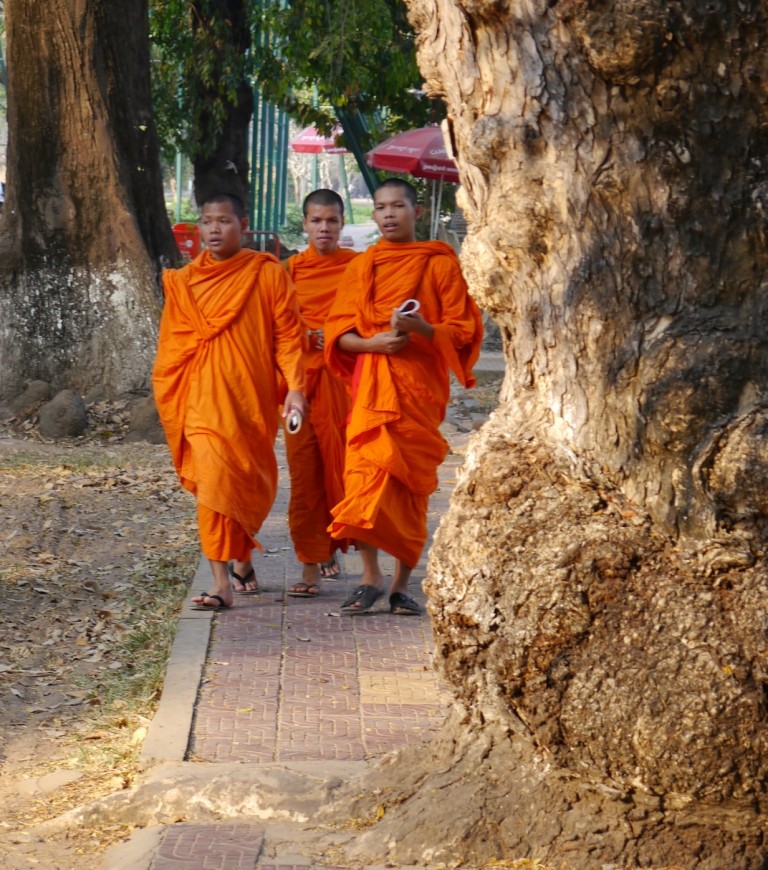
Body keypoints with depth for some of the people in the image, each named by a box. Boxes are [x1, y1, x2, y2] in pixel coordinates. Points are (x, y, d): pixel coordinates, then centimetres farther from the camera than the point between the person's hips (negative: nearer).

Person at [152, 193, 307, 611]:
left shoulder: (268, 275, -1)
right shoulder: (184, 281, 6)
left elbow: (288, 336, -1)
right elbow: (172, 346, 11)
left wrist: (295, 387, -11)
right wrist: (171, 400, 9)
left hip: (253, 399, -1)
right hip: (205, 399, 1)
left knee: (247, 486, 6)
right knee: (216, 483, -6)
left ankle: (241, 561, 26)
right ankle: (222, 583, -3)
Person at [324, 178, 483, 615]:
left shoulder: (441, 264, 3)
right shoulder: (362, 267, 13)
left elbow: (463, 330, 0)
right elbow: (339, 332, 9)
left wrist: (422, 329, -18)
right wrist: (373, 343, -11)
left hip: (421, 386, -2)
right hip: (372, 386, 2)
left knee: (412, 485, 0)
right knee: (367, 471, -11)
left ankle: (403, 584, 7)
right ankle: (371, 576, -4)